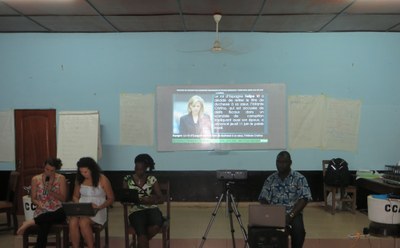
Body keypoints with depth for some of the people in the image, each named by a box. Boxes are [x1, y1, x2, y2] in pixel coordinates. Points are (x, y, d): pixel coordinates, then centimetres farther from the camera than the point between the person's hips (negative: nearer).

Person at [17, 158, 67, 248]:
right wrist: (38, 203, -17)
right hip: (42, 211, -1)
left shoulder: (61, 178, 1)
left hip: (56, 211, 1)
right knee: (45, 224, -40)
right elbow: (33, 199, 7)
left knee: (62, 214, -40)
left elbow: (63, 198, 0)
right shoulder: (35, 179, 4)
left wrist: (51, 191, -15)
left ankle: (31, 222, -34)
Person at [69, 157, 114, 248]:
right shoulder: (79, 179, 8)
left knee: (83, 222, -34)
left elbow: (111, 199, -1)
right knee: (73, 222, -31)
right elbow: (75, 196, 20)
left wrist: (99, 207, -17)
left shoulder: (102, 179, -5)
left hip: (97, 211, -4)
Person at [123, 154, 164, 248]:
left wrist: (148, 200, -15)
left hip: (151, 208, 1)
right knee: (142, 233, -31)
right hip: (136, 211, -1)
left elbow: (161, 199, 2)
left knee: (156, 226, -31)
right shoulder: (128, 179, 5)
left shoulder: (152, 179, 4)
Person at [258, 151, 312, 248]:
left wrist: (291, 215, -19)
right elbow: (263, 199, 8)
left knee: (298, 230, -33)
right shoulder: (270, 179, 10)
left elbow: (304, 199, -8)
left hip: (293, 214, -2)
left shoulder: (299, 178, 1)